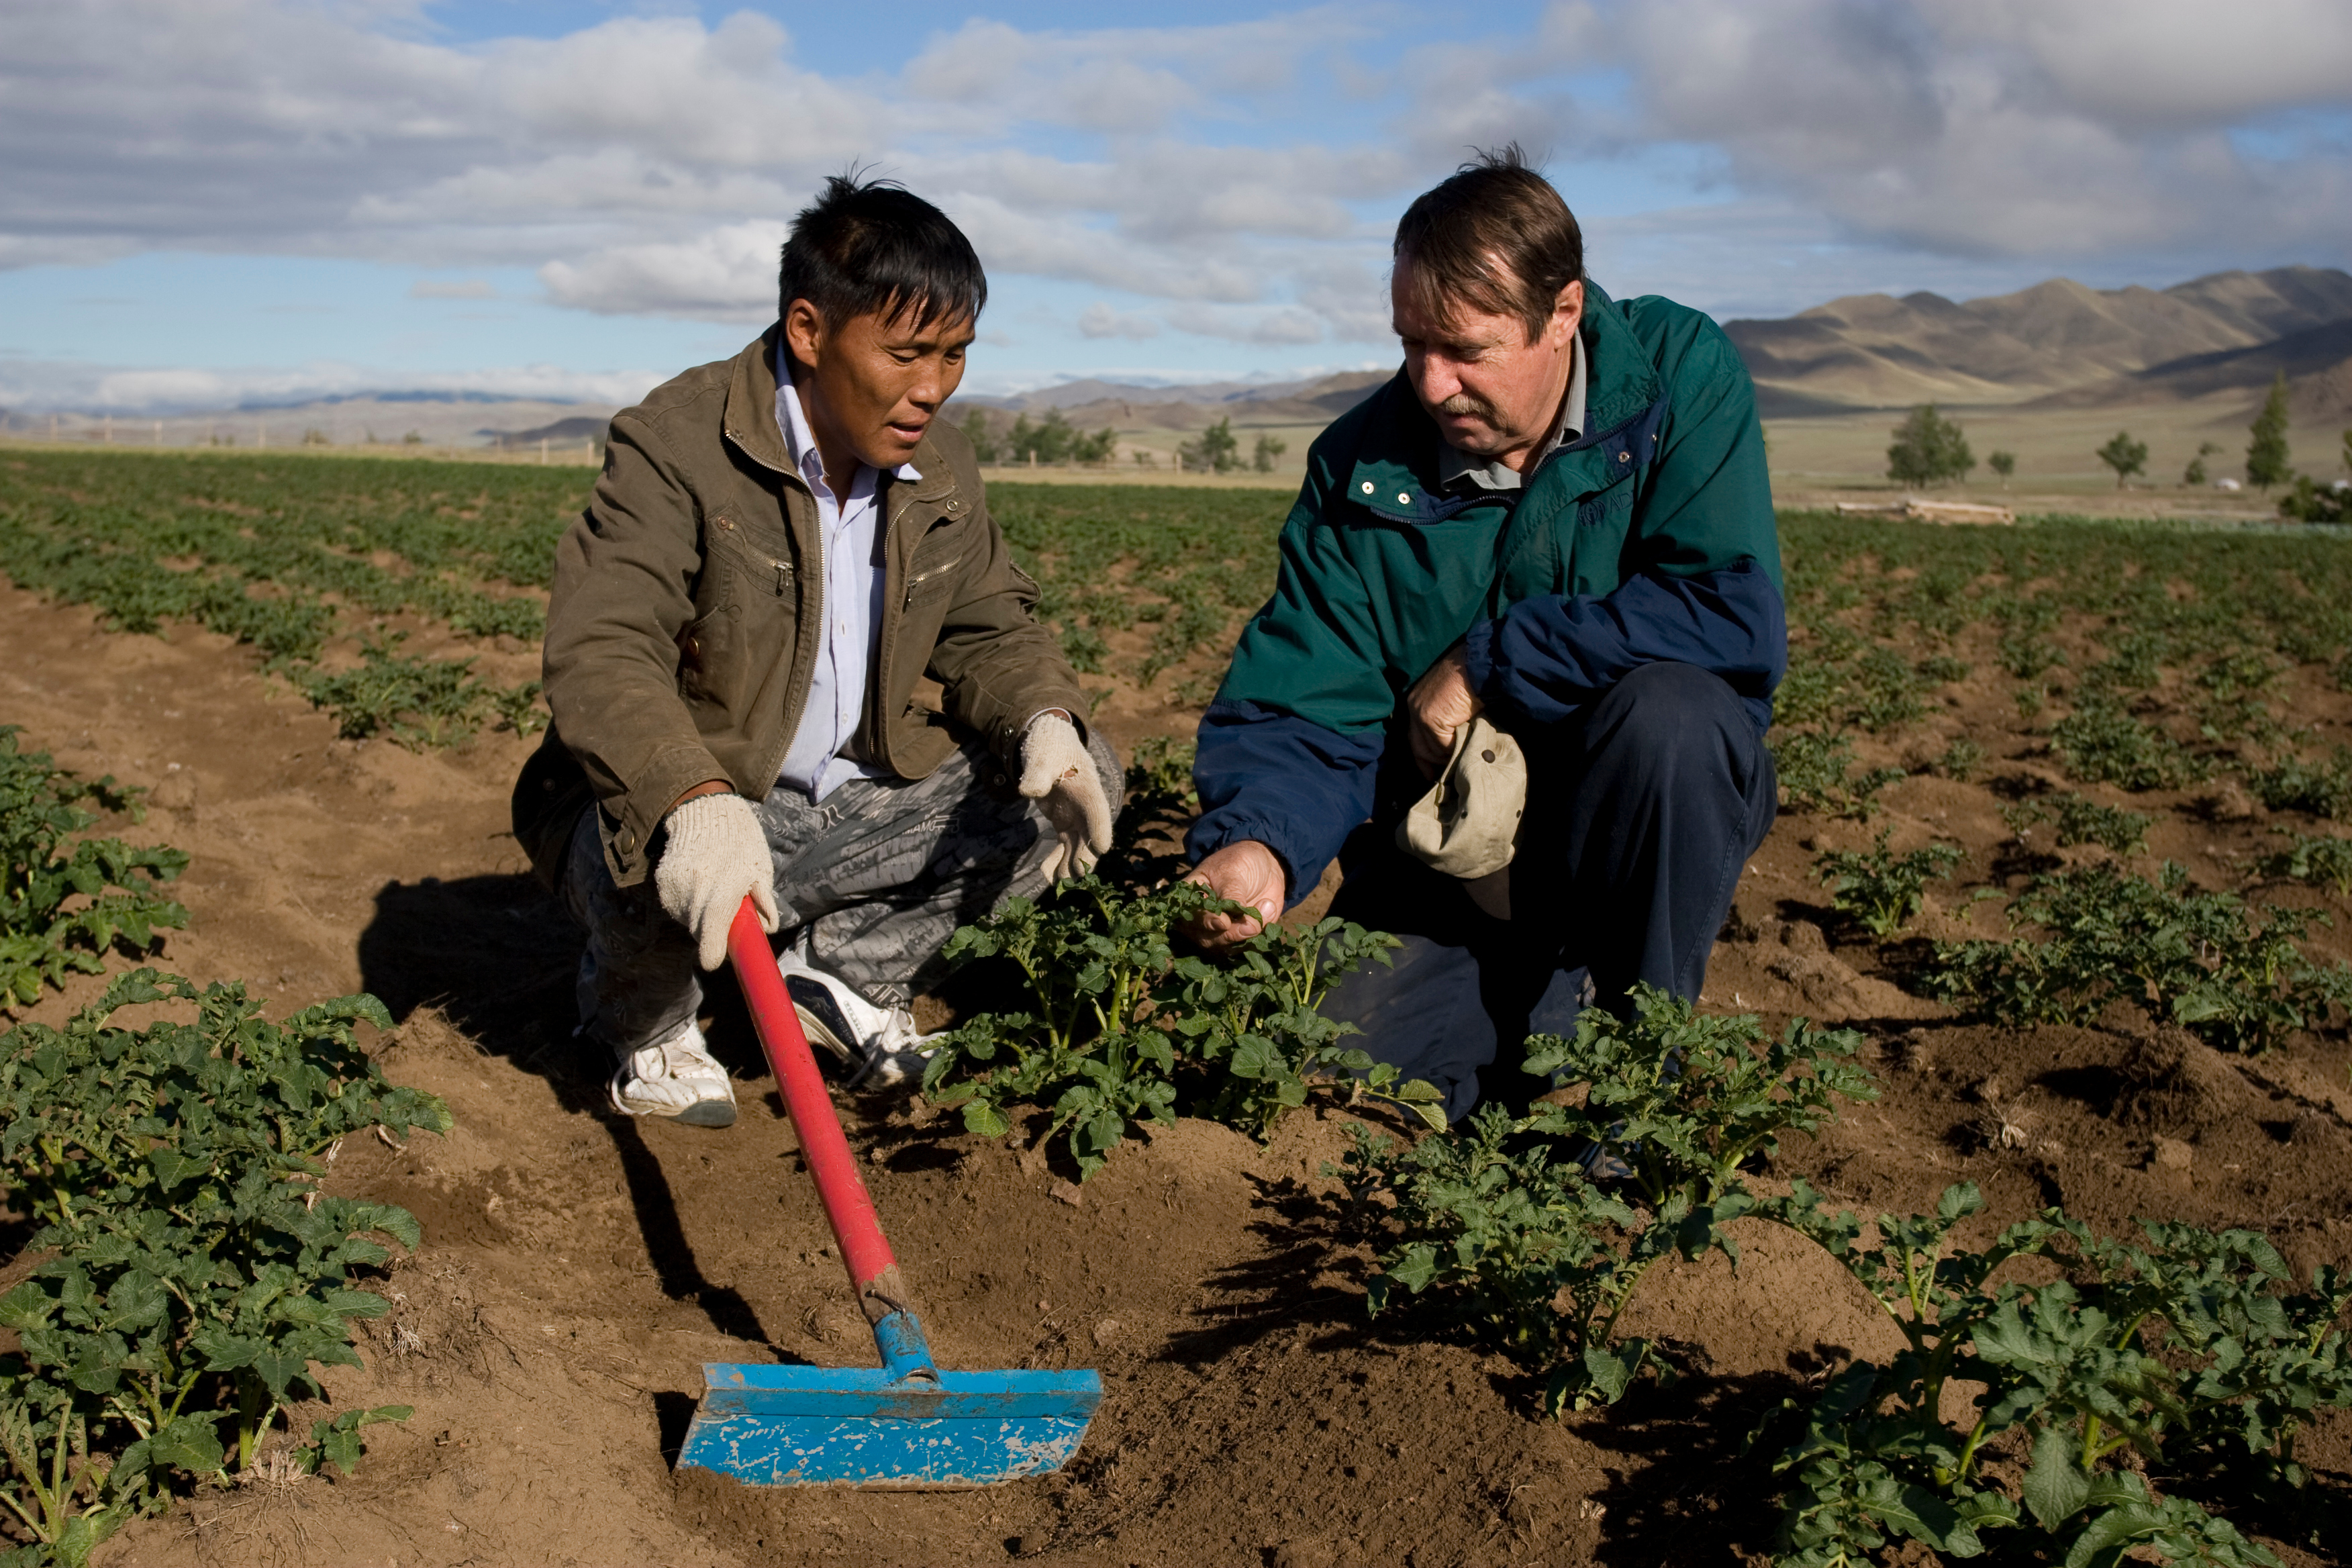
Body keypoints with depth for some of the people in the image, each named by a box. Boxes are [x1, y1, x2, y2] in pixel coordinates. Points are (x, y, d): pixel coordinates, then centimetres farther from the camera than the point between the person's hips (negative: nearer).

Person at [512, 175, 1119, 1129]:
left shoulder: (938, 463, 3)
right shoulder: (674, 444, -19)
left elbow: (990, 626, 11)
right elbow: (600, 652, -31)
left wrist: (1045, 719, -14)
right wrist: (695, 803, -51)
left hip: (862, 795, 6)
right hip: (679, 807, -6)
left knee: (1082, 782, -5)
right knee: (656, 871, -39)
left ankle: (849, 966, 4)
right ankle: (641, 1014, 1)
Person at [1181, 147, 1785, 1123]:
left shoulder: (1680, 374, -12)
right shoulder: (1361, 466, -7)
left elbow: (1737, 619, -23)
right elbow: (1300, 709, -10)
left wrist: (1485, 667, -20)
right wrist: (1254, 840, -32)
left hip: (1661, 820, -1)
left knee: (1666, 707, -35)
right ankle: (1514, 1010, 14)